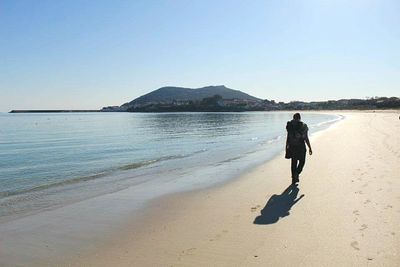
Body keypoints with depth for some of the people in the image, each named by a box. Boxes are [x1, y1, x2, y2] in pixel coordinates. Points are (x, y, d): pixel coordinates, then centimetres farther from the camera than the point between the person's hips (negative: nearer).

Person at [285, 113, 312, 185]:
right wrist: (310, 148, 1)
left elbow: (288, 138, 0)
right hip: (301, 147, -3)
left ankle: (294, 178, 16)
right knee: (302, 162, 14)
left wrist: (287, 147, 9)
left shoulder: (290, 126, 0)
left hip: (292, 147, 3)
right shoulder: (304, 126, -5)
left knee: (294, 163, 13)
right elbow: (306, 138, -7)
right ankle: (296, 174, -8)